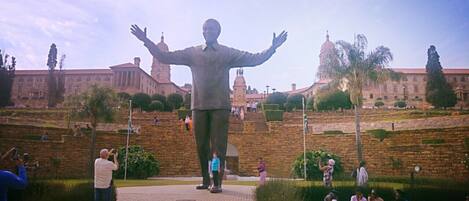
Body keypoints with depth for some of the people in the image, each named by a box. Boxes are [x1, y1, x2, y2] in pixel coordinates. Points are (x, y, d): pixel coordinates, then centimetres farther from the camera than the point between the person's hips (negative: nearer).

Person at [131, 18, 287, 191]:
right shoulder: (192, 52, 11)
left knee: (218, 146, -4)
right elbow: (165, 57, 9)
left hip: (220, 106, -2)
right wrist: (146, 41, 1)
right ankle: (205, 180, 17)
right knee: (202, 146, 6)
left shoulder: (228, 53, 7)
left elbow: (255, 59, 0)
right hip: (199, 106, 2)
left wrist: (273, 48, -13)